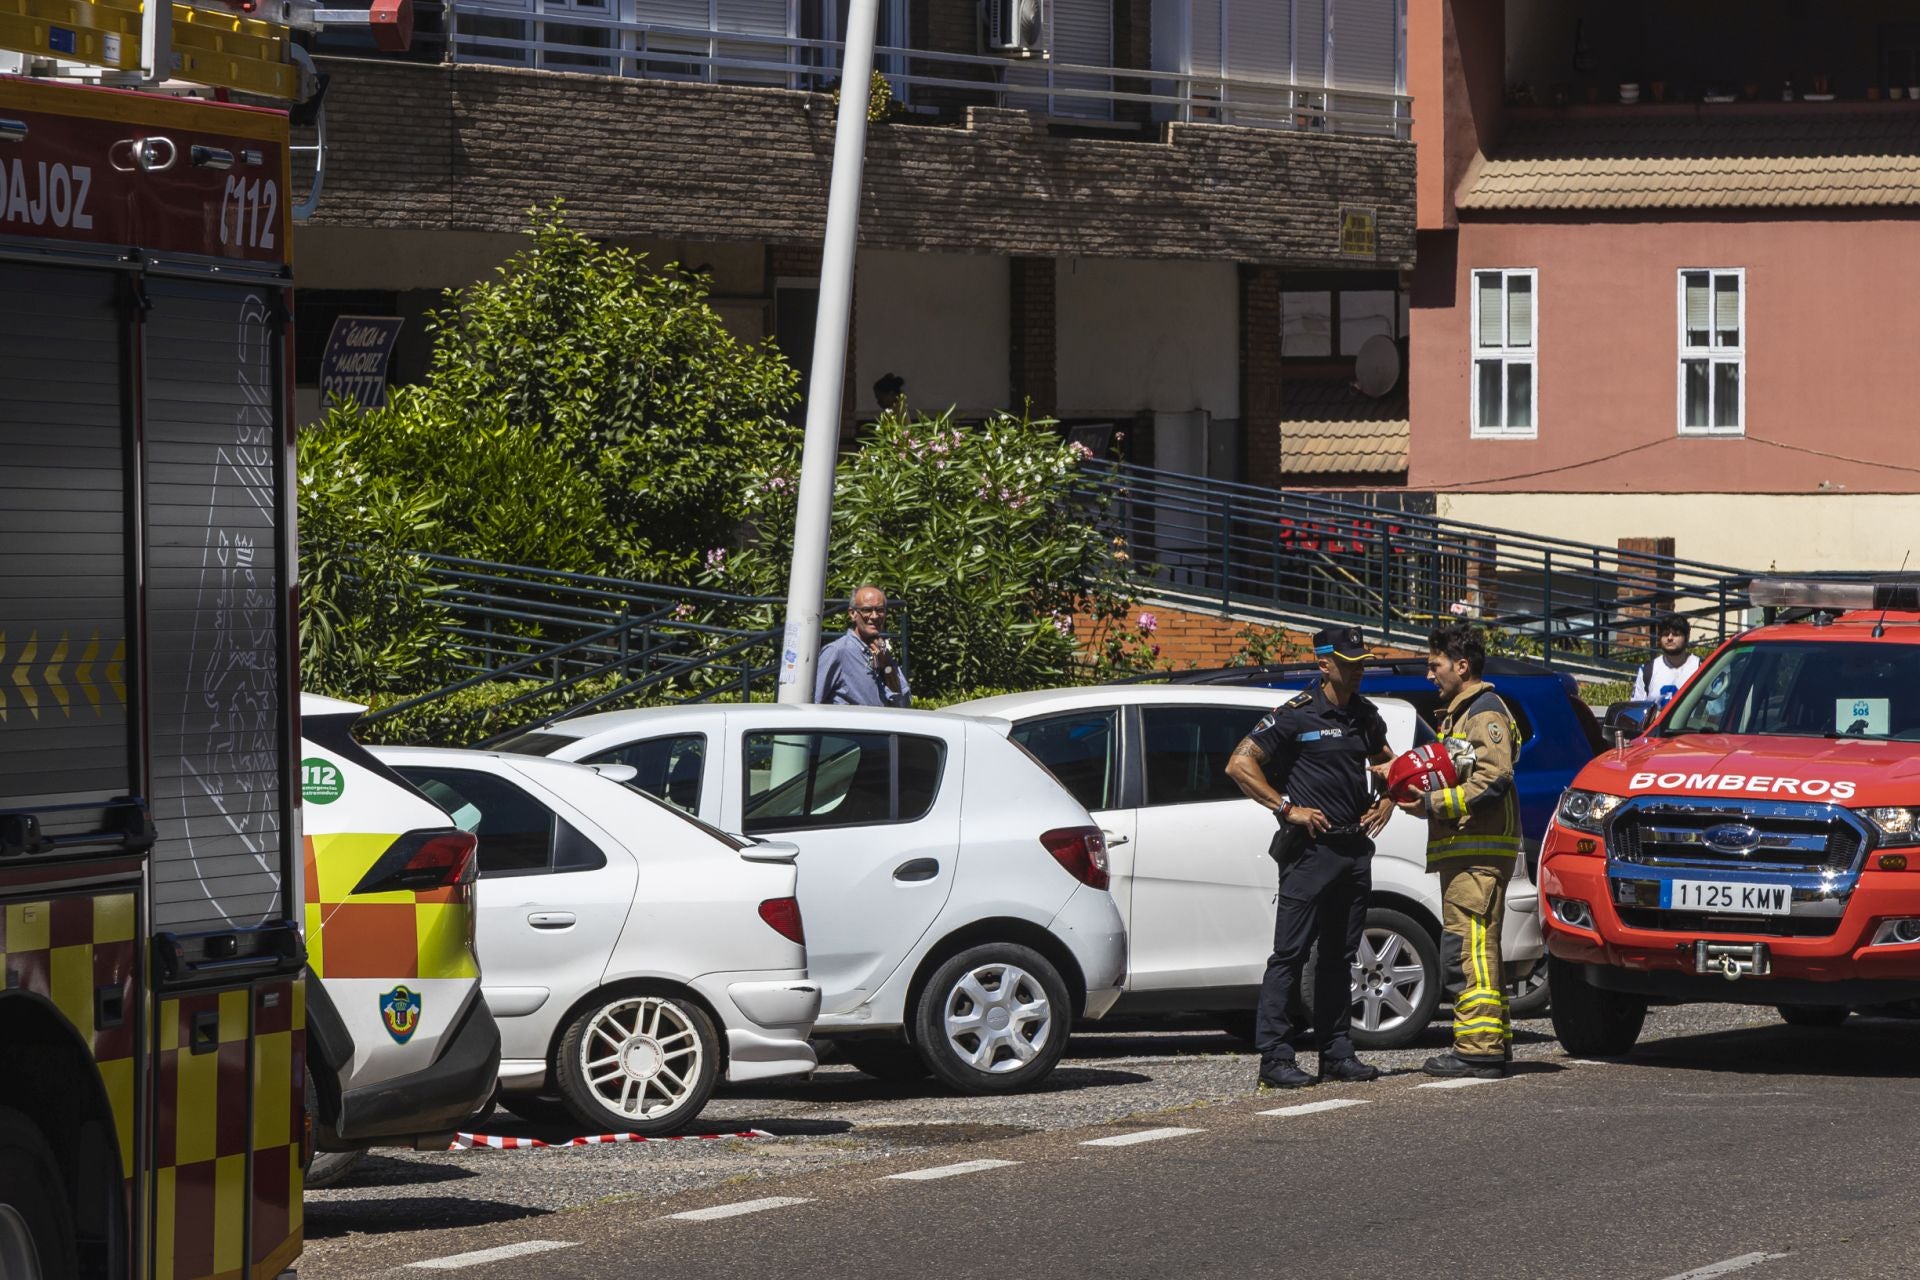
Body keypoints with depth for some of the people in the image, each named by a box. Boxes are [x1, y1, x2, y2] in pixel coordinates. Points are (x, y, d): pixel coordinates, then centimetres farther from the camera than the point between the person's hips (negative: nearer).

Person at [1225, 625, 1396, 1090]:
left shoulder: (1365, 717, 12)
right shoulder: (1298, 716, -8)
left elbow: (1386, 762, 32)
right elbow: (1239, 764, -11)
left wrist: (1385, 803, 13)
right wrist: (1287, 808, -14)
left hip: (1355, 848, 7)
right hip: (1310, 848, -7)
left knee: (1339, 956, 11)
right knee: (1290, 954, -7)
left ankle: (1337, 1054, 16)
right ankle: (1275, 1057, -8)